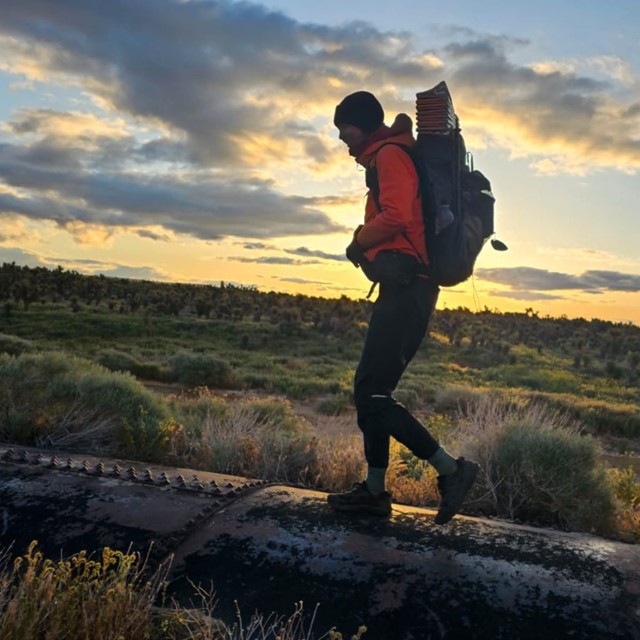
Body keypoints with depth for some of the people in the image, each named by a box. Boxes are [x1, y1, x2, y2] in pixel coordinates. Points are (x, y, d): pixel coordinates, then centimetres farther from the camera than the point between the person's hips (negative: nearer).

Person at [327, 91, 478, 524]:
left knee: (372, 394, -11)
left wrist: (359, 243, -5)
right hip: (405, 288, 10)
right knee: (371, 391, 10)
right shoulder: (389, 158, 26)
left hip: (405, 290, -10)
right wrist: (368, 245, 6)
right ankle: (375, 491, 16)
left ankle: (451, 469, -3)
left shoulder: (391, 155, -5)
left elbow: (395, 216, -22)